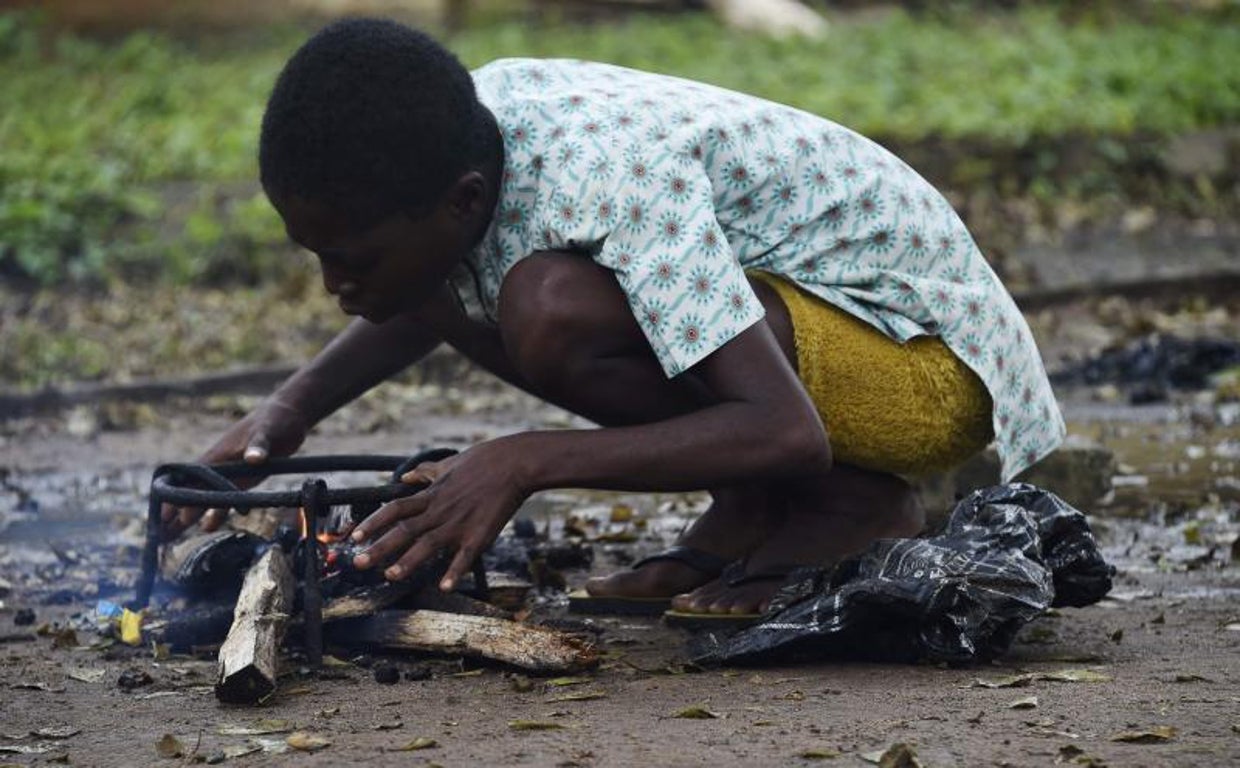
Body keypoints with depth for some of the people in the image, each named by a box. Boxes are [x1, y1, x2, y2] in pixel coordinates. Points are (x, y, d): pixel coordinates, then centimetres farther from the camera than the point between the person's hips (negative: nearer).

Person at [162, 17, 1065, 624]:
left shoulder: (616, 185, -32)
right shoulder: (476, 115, -8)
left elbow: (786, 433, -38)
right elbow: (429, 294, 16)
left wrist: (526, 462, -38)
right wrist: (289, 411, 0)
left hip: (926, 358, -9)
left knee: (553, 309, -30)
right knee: (461, 291, 1)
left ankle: (851, 506, -11)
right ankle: (752, 512, 4)